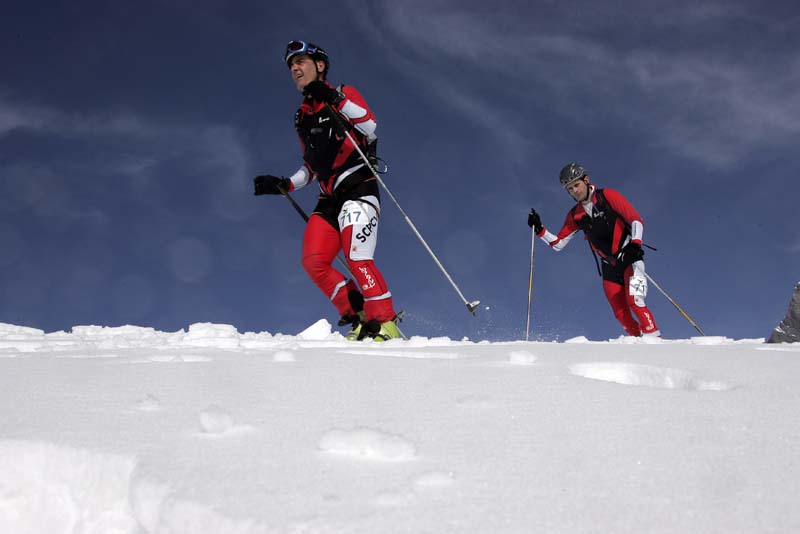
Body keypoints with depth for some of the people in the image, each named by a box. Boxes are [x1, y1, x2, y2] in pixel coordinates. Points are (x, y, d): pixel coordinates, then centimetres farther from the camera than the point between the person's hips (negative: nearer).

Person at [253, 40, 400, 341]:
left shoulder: (345, 93, 7)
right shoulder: (302, 117, 24)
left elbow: (371, 129, -10)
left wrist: (336, 100, -16)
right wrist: (284, 186, 14)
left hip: (358, 189, -6)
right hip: (328, 198, 6)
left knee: (357, 258, -22)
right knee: (313, 262, -12)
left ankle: (385, 324, -16)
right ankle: (358, 317, -4)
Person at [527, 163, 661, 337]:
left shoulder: (607, 196, -5)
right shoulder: (575, 215, 9)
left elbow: (636, 220, -8)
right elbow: (558, 243, 13)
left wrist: (635, 243, -24)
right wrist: (539, 229, -1)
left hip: (630, 257, -5)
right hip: (609, 267, 5)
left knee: (634, 301, -24)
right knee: (622, 315, -5)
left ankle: (655, 339, -20)